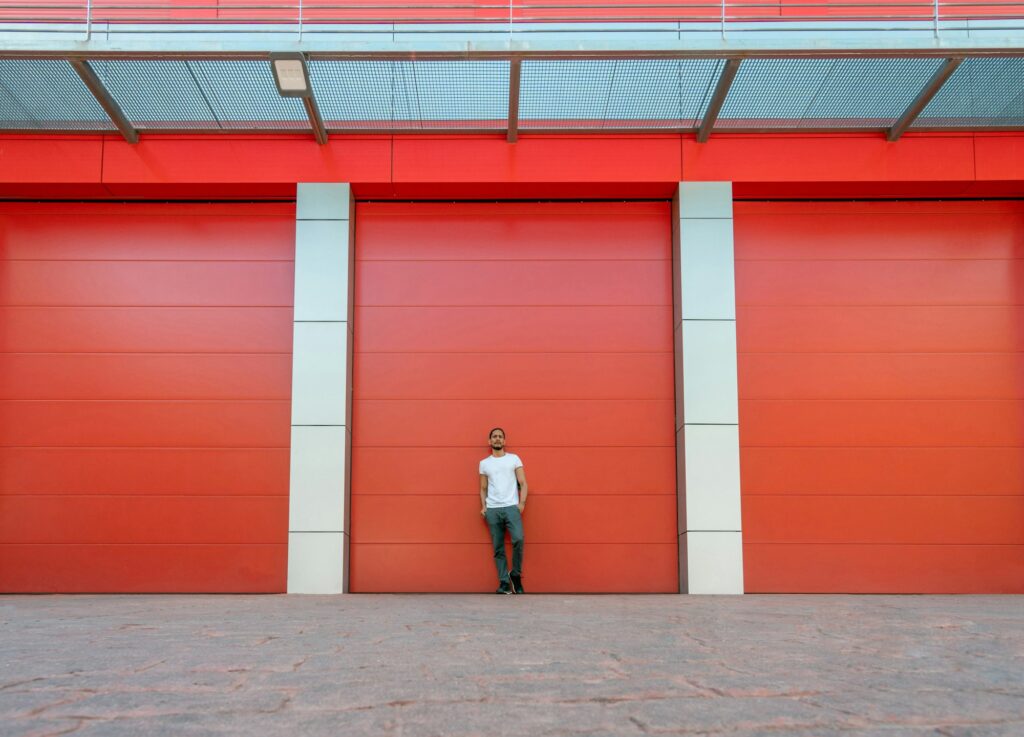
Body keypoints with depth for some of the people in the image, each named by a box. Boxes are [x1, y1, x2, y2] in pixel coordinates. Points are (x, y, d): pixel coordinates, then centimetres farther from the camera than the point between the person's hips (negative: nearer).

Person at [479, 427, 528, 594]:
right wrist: (483, 506, 3)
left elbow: (523, 483, 5)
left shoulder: (514, 459, 8)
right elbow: (483, 488, 18)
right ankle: (504, 582, 3)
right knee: (498, 548, 0)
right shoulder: (484, 463, 14)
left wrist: (522, 503, -7)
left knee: (518, 539, -21)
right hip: (492, 510, 2)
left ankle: (516, 574, -1)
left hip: (511, 507, -2)